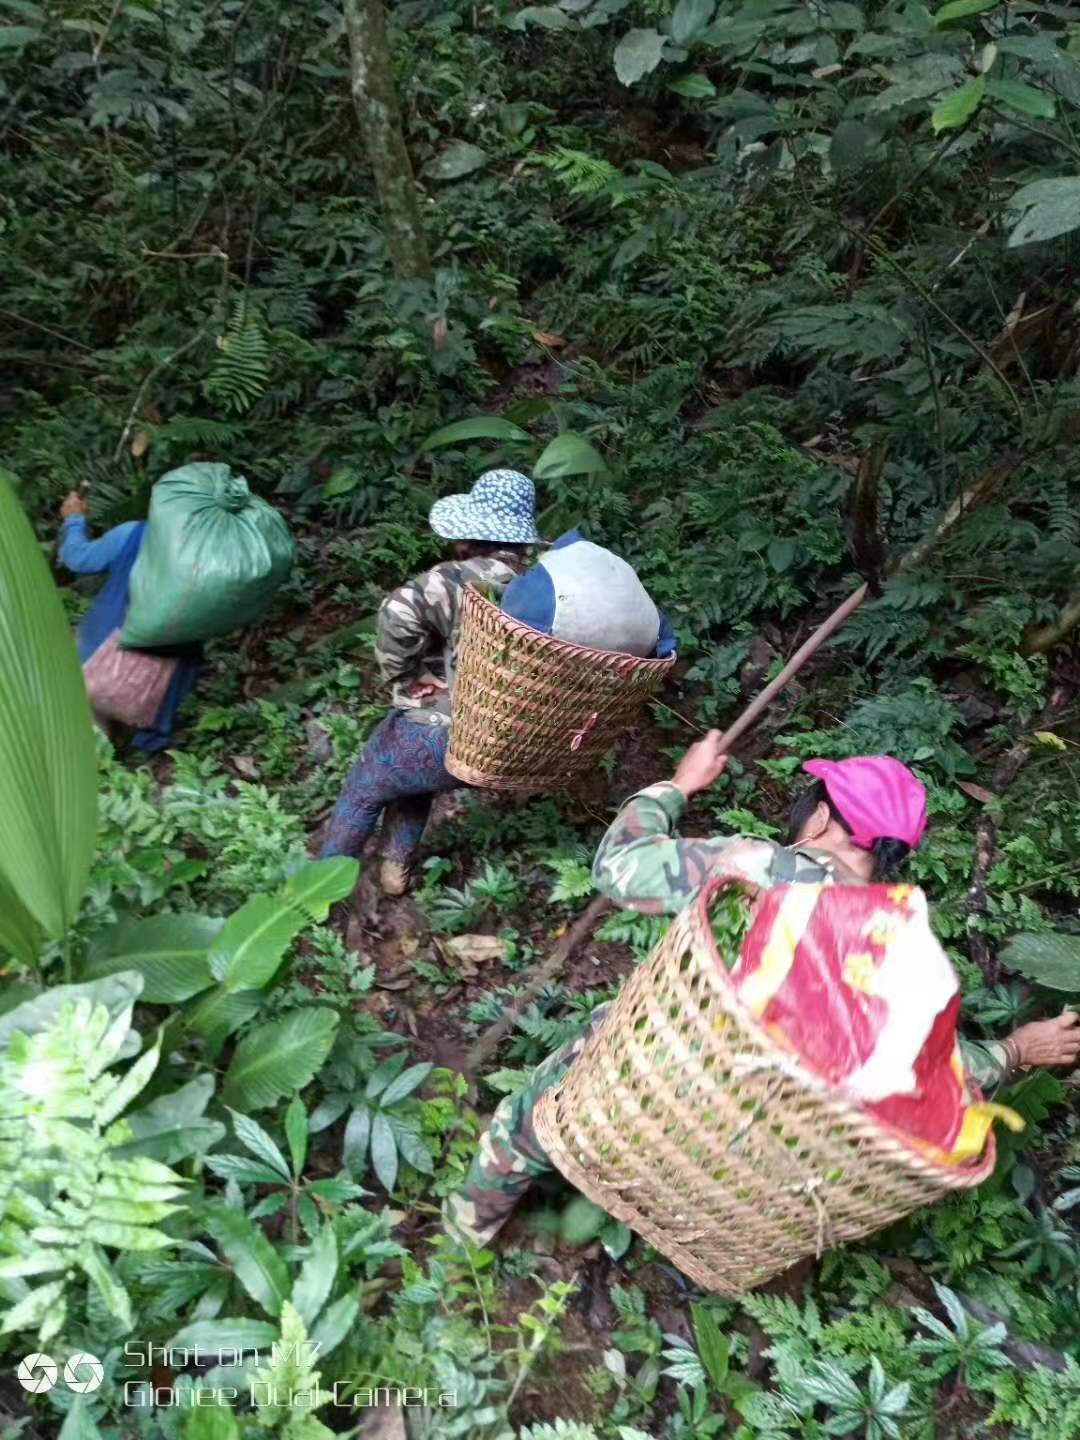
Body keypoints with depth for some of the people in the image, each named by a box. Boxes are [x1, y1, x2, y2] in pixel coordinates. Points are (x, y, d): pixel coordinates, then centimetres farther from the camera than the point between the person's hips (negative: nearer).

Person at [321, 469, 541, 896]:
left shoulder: (460, 579, -18)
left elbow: (400, 612, -34)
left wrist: (404, 678, -17)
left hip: (432, 736, -6)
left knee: (361, 794, 21)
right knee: (413, 783, 35)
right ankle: (397, 869, 44)